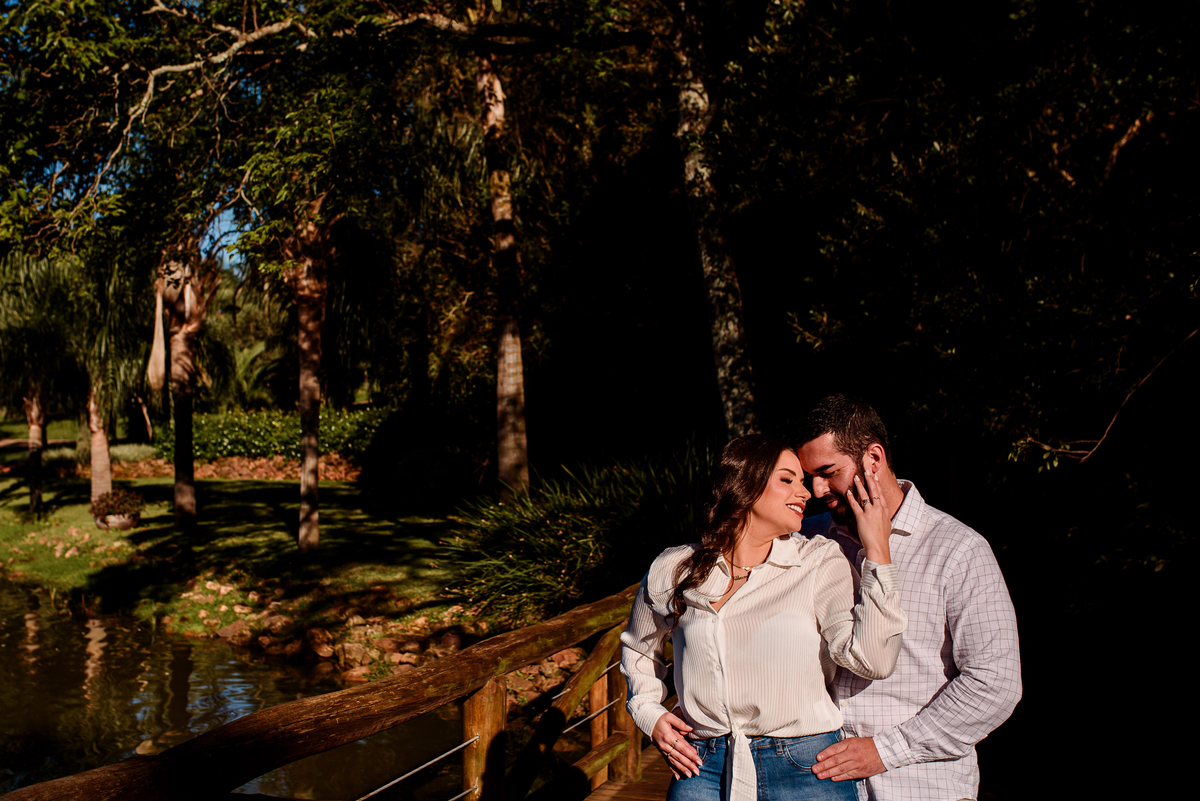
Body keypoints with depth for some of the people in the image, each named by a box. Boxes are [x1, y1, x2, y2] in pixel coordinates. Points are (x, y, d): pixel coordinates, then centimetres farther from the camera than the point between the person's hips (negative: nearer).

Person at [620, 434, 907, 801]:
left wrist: (877, 551, -16)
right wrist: (650, 713, 7)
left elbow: (872, 659, -15)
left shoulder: (820, 563, -2)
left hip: (807, 769, -1)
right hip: (704, 769, 1)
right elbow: (638, 646, 21)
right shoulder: (672, 571, 2)